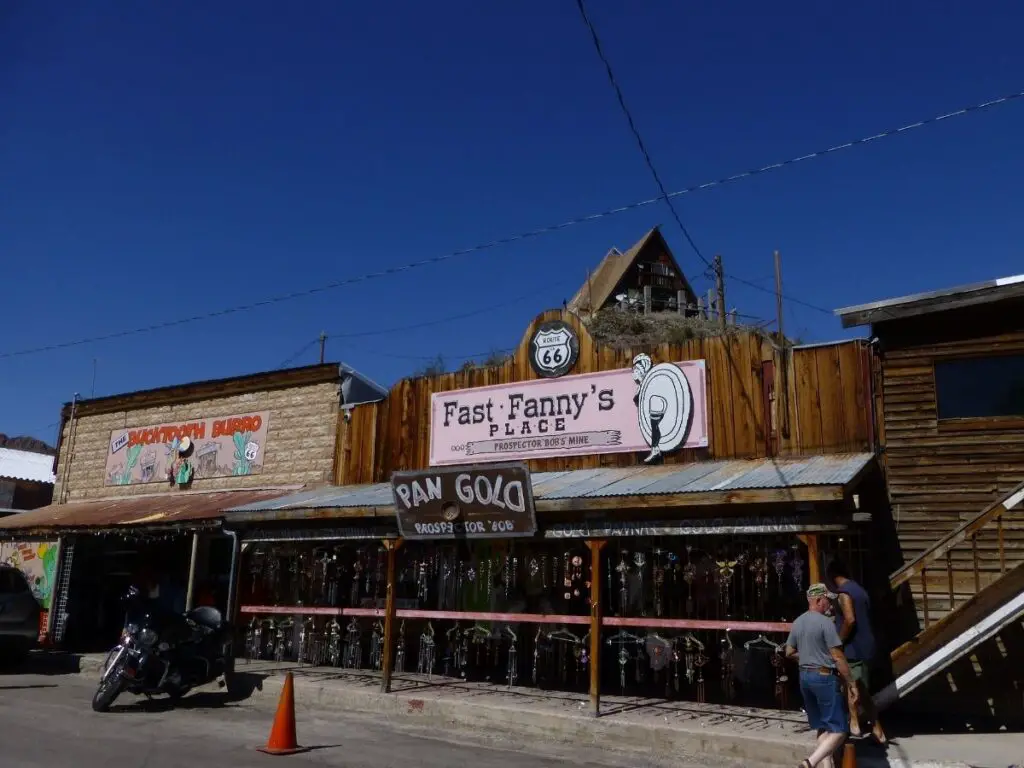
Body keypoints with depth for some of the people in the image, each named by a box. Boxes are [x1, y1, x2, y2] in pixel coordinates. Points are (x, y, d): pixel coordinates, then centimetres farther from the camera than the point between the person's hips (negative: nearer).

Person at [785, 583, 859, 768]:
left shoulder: (798, 622, 8)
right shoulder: (825, 622, -15)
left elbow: (789, 652, 16)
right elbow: (838, 657, -15)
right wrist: (852, 684, -8)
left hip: (804, 676, 8)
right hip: (824, 677, -8)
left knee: (822, 728, 15)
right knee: (838, 730, -4)